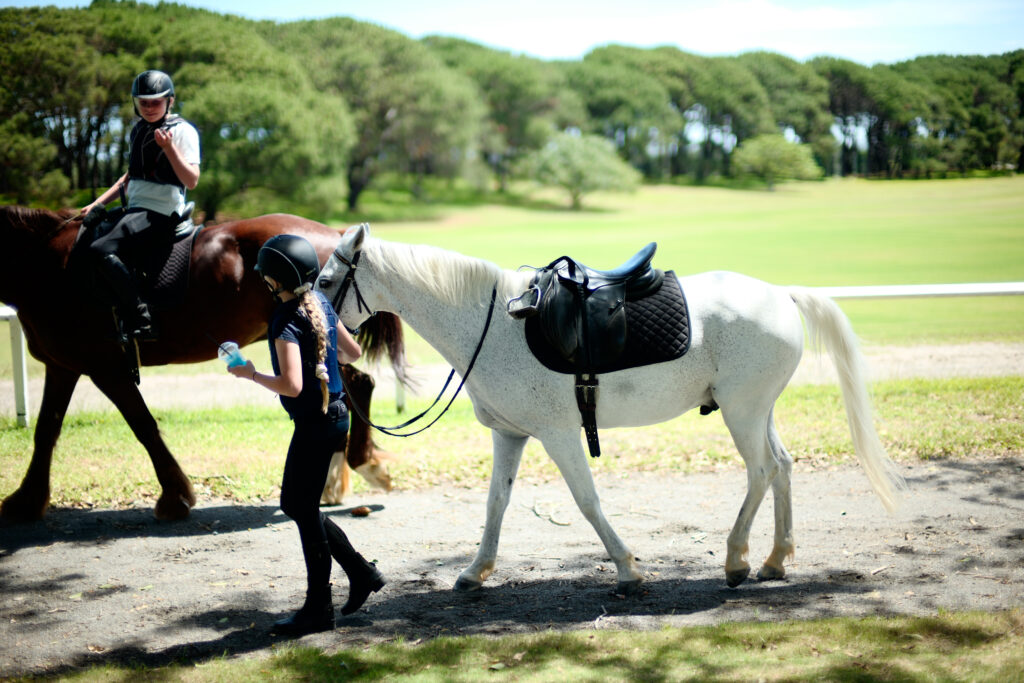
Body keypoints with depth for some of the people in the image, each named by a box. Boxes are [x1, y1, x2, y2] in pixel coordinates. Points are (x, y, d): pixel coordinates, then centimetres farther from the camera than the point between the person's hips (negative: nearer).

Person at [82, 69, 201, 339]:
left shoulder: (182, 131, -9)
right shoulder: (138, 131, 15)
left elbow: (192, 180, -16)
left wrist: (169, 147, -27)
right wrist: (98, 203, 19)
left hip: (161, 212, -9)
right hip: (134, 208, 9)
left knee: (101, 249, -28)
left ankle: (140, 321, -27)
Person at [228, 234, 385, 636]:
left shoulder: (287, 321, -20)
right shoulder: (320, 304, 7)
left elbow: (291, 386, -28)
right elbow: (352, 352, 17)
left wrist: (251, 375, -14)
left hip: (314, 424, -9)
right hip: (333, 413, 9)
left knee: (304, 510, 2)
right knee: (295, 504, 19)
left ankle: (318, 610, 10)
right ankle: (361, 573, 23)